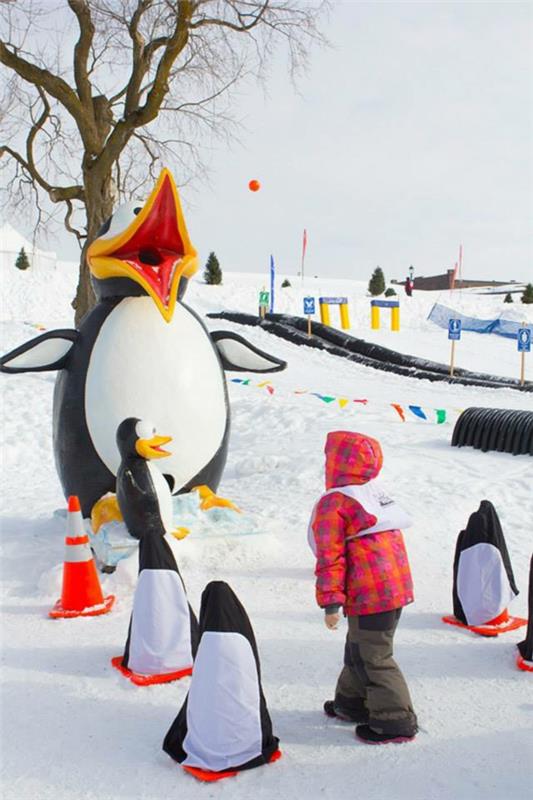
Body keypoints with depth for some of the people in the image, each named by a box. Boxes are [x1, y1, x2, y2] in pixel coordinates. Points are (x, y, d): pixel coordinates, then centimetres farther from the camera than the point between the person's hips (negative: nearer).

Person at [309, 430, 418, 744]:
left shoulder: (332, 504, -13)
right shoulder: (378, 493, 13)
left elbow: (330, 557, -14)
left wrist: (330, 602, -12)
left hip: (370, 595, -9)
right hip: (397, 586, 9)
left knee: (373, 657, 2)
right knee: (360, 649, 22)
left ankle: (396, 721, 9)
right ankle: (353, 702, 36)